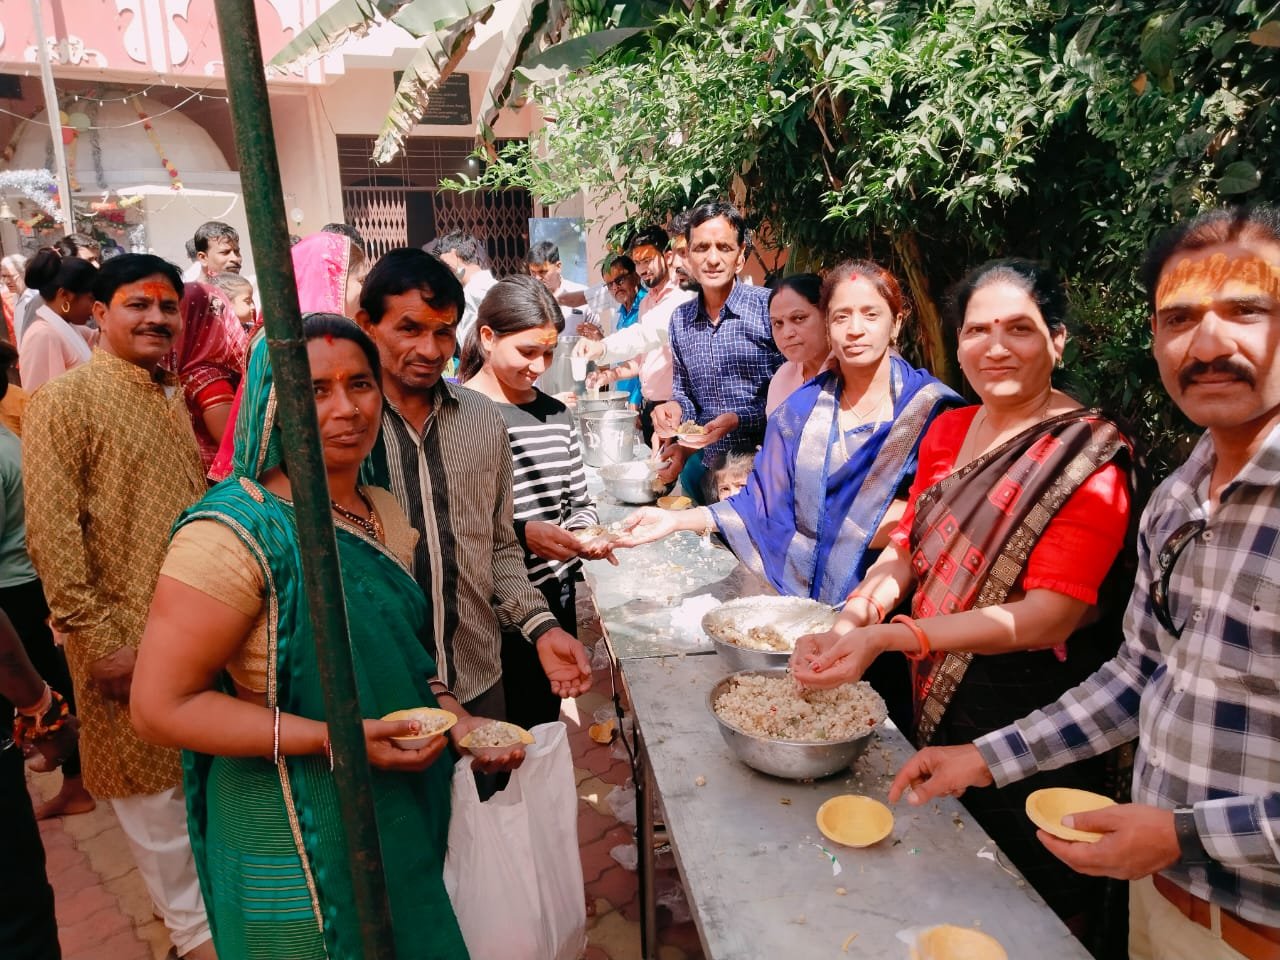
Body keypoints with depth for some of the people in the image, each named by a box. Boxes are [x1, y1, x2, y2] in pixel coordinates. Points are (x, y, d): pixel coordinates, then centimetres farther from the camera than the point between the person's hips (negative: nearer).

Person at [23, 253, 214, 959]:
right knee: (152, 782, 8)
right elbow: (51, 533, -16)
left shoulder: (171, 399, 11)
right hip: (130, 635, -6)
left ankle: (209, 894, 38)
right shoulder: (67, 399, -10)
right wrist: (100, 638, -17)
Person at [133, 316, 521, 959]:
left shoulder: (385, 513, 2)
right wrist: (333, 741, -26)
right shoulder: (231, 534, -22)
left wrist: (453, 716, -3)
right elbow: (160, 706, -22)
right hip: (296, 842, -7)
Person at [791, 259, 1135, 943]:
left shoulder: (1088, 458, -17)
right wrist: (850, 620, -15)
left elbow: (1051, 614, -24)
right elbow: (909, 543, 5)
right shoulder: (949, 430, 4)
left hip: (1030, 729, -6)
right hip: (934, 705, 6)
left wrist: (887, 636, -32)